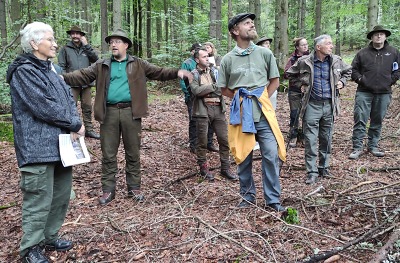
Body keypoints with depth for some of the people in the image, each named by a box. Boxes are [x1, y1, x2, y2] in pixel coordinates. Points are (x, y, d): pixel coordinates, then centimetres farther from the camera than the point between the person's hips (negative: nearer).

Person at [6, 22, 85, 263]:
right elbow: (43, 106, -20)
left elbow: (68, 98, 11)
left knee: (61, 195, 15)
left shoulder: (49, 69, 17)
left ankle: (50, 238, 32)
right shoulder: (23, 72, -10)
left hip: (61, 143, 9)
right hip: (38, 147, -9)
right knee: (40, 200, -1)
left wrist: (75, 124, -8)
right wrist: (75, 124, -13)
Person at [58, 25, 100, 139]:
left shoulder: (86, 48, 13)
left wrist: (86, 45, -6)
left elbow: (95, 59, -3)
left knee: (87, 107, 9)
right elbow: (61, 67, 1)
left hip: (86, 83, 3)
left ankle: (89, 129, 18)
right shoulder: (65, 49, 5)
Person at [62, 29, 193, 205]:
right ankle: (108, 190, 19)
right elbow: (82, 76, 1)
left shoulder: (138, 64, 8)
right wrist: (62, 77, -15)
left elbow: (159, 72, 3)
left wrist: (177, 72, -13)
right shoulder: (101, 66, 10)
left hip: (131, 112, -1)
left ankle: (134, 188, 22)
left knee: (133, 153, 8)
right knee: (108, 154, 7)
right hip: (109, 112, 1)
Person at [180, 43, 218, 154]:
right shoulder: (187, 63, -2)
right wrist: (188, 94, -11)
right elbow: (182, 81, -7)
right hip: (193, 98, -5)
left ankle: (209, 143, 19)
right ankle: (193, 145, 12)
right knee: (194, 121, 1)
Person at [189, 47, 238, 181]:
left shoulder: (215, 70, 14)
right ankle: (203, 168, 22)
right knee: (202, 141, 5)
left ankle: (225, 169, 16)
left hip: (218, 109, 3)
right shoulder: (194, 74, 3)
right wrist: (213, 86, -10)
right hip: (203, 110, -3)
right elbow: (196, 90, -13)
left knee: (224, 140, 4)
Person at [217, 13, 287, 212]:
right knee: (243, 157, 9)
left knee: (271, 155, -3)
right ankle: (247, 196, 27)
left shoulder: (264, 53, 3)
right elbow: (224, 89, 11)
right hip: (241, 113, 0)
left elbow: (275, 81, 12)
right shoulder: (228, 59, 1)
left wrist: (261, 99, 4)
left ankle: (273, 199, 12)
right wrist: (241, 99, 2)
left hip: (264, 112, 0)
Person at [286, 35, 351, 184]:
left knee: (326, 139, 11)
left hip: (329, 104, 3)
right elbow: (290, 74, 12)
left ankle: (324, 167, 27)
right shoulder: (304, 61, -5)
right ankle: (312, 172, 4)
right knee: (310, 140, -4)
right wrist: (301, 84, 3)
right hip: (312, 105, -3)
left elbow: (348, 71, 25)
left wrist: (342, 81, 9)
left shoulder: (336, 61, 5)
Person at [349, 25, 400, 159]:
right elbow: (353, 69, 10)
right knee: (360, 120, -6)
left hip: (384, 93, 2)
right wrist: (360, 79, -3)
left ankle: (373, 146, 23)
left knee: (377, 121, 10)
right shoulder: (362, 53, 4)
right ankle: (357, 147, 0)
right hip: (364, 93, -2)